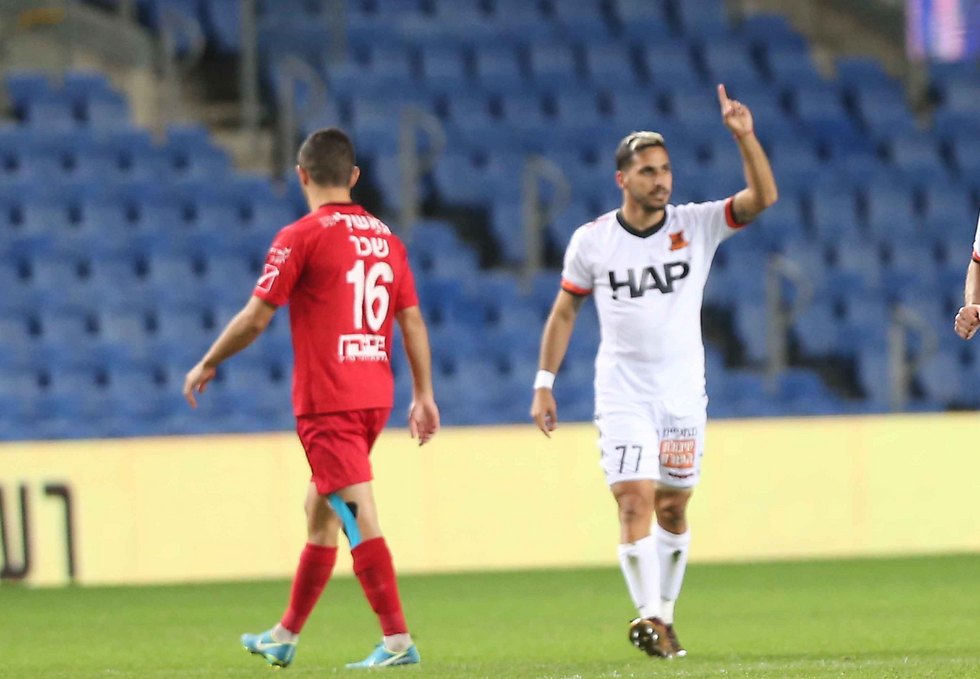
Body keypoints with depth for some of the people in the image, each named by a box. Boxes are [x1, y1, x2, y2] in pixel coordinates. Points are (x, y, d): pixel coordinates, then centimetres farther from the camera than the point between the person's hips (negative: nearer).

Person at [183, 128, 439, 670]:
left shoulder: (301, 237, -8)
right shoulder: (385, 238, 10)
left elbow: (256, 319, -8)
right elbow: (413, 323, 9)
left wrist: (207, 364, 6)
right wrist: (423, 396, 13)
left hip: (326, 402, -7)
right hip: (374, 396, 7)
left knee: (359, 518, -9)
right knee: (319, 511, 18)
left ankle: (397, 640, -16)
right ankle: (285, 637, 29)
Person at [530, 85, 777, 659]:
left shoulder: (697, 226, -3)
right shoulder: (591, 241, -2)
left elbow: (763, 197, -16)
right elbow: (565, 311, 9)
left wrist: (745, 136, -29)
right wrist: (545, 384, 6)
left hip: (684, 394, 1)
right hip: (622, 393, -1)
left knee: (673, 508, 8)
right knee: (635, 501, -15)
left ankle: (665, 613, 23)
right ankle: (649, 617, -18)